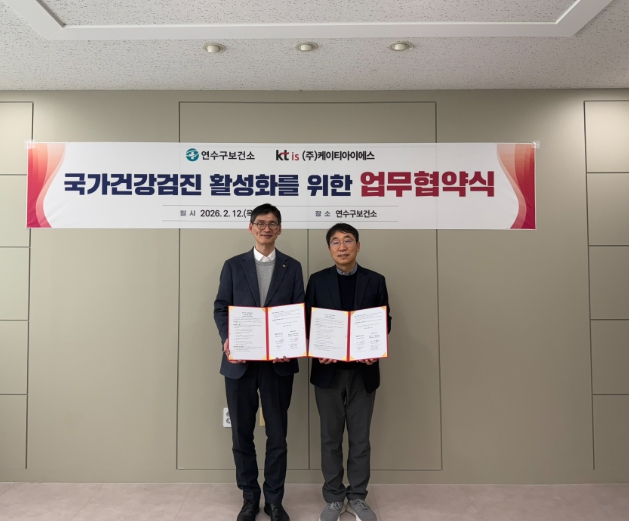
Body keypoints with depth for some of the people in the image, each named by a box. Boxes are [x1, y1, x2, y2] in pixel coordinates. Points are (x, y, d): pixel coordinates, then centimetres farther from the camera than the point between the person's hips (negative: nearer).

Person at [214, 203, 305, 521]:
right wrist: (227, 339, -15)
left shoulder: (292, 267, 6)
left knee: (277, 435, 8)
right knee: (242, 434, 11)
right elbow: (221, 308, 3)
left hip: (278, 362, 0)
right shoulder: (233, 266, 6)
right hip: (240, 362, 1)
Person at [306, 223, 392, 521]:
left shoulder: (375, 281, 2)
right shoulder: (317, 280, 2)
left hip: (363, 371, 0)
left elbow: (385, 322, 2)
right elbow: (307, 322, 2)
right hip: (328, 371, 0)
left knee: (360, 438, 11)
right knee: (330, 438, 11)